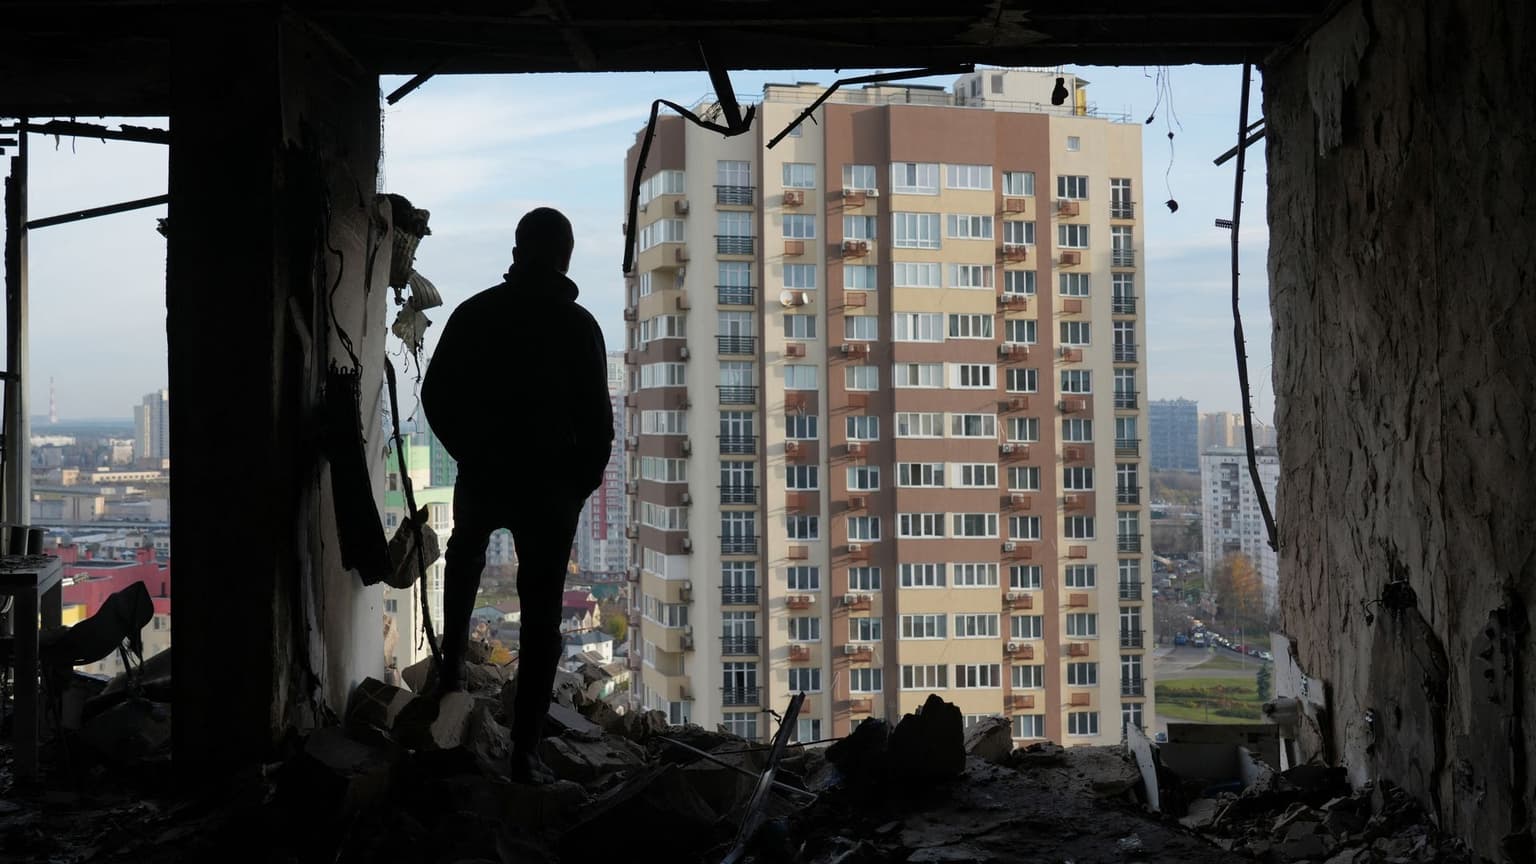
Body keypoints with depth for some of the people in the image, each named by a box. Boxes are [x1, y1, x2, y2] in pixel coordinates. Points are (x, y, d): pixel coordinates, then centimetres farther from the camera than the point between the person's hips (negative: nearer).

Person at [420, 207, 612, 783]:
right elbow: (596, 418, -11)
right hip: (550, 484, -3)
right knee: (541, 617, 2)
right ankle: (525, 751, 0)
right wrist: (581, 483, 4)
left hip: (482, 476, 3)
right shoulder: (578, 326, -8)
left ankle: (452, 667, 33)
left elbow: (436, 396, 4)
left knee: (465, 551, 35)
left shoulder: (475, 313, 0)